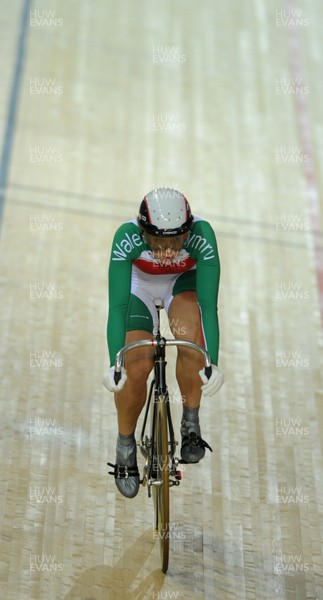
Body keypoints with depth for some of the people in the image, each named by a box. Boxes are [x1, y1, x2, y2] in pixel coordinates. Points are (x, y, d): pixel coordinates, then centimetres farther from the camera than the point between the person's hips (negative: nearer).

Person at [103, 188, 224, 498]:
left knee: (191, 335, -32)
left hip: (184, 281, 0)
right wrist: (114, 365, -47)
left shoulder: (201, 235, -36)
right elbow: (116, 306, -39)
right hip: (139, 285, 0)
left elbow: (209, 305, -38)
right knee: (135, 370, -16)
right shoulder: (127, 238, -37)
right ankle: (125, 446, 10)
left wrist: (213, 364, -44)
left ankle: (190, 424, -11)